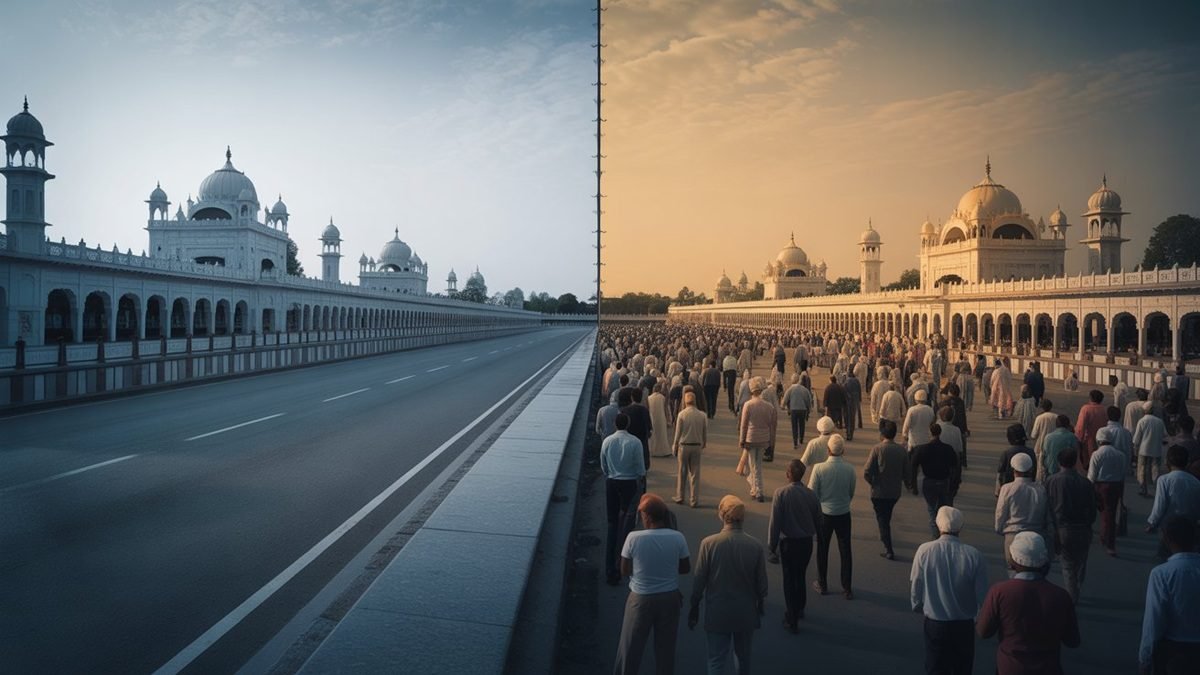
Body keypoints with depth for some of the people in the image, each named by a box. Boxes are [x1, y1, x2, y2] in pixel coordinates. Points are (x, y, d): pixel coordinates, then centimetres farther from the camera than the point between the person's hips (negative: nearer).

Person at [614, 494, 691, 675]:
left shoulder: (634, 538, -18)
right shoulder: (677, 538, -13)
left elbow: (624, 571, -7)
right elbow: (685, 568, 1)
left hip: (641, 599, -2)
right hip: (669, 597, 2)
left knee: (631, 646, 15)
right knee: (666, 645, 18)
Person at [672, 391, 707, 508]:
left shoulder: (682, 414, -11)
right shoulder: (702, 415, -4)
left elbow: (678, 432, -7)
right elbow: (705, 433, 3)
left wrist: (675, 447, 5)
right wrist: (704, 444, 20)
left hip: (684, 446, -2)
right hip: (697, 446, 2)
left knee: (682, 473, 12)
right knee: (695, 474, 6)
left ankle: (680, 497, 20)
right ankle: (694, 500, 8)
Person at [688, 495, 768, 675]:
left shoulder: (709, 543, -17)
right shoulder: (755, 545, -11)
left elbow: (699, 580, -10)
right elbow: (761, 582, -2)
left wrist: (694, 607, 4)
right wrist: (760, 604, 16)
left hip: (717, 613, -2)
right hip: (746, 613, 2)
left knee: (716, 660, 6)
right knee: (743, 657, 21)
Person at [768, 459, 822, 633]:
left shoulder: (781, 493, -17)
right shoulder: (811, 495, -7)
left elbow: (775, 522, -15)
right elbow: (818, 520, 3)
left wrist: (772, 546, -8)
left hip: (788, 542, -4)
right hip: (806, 542, 4)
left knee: (789, 579, 8)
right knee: (801, 576, 23)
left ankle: (792, 619, 14)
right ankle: (799, 610, 40)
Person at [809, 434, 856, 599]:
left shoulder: (819, 468, -20)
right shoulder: (850, 469, -13)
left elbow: (812, 493, -12)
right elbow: (851, 493, 1)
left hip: (824, 514, -1)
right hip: (844, 514, 1)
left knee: (822, 550, 16)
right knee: (845, 551, 13)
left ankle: (822, 585, 29)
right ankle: (847, 589, 19)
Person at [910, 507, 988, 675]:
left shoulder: (924, 551, -16)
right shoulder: (974, 555, -18)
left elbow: (916, 589, -7)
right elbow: (982, 595, -11)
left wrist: (918, 607, 14)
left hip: (934, 624, 0)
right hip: (964, 625, 0)